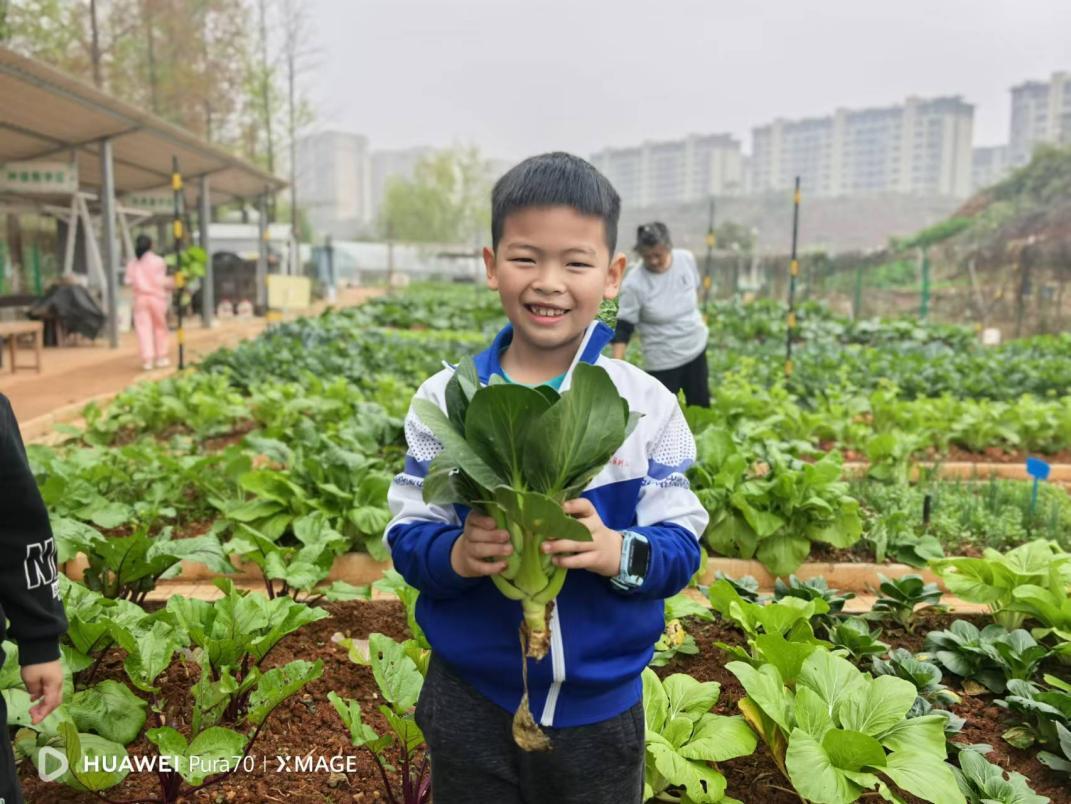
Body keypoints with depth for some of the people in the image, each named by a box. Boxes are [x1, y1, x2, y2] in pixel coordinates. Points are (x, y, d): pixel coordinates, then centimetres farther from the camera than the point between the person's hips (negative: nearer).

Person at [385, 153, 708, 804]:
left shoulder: (647, 403, -9)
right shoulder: (445, 399, -8)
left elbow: (682, 545, -8)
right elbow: (407, 535, -6)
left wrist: (619, 552, -28)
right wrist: (456, 555, -27)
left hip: (601, 707, 0)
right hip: (471, 703, 1)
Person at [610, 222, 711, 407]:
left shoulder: (686, 259, -12)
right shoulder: (634, 284, -25)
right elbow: (623, 329, -21)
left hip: (696, 347, 5)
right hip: (662, 361, -5)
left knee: (701, 405, 21)